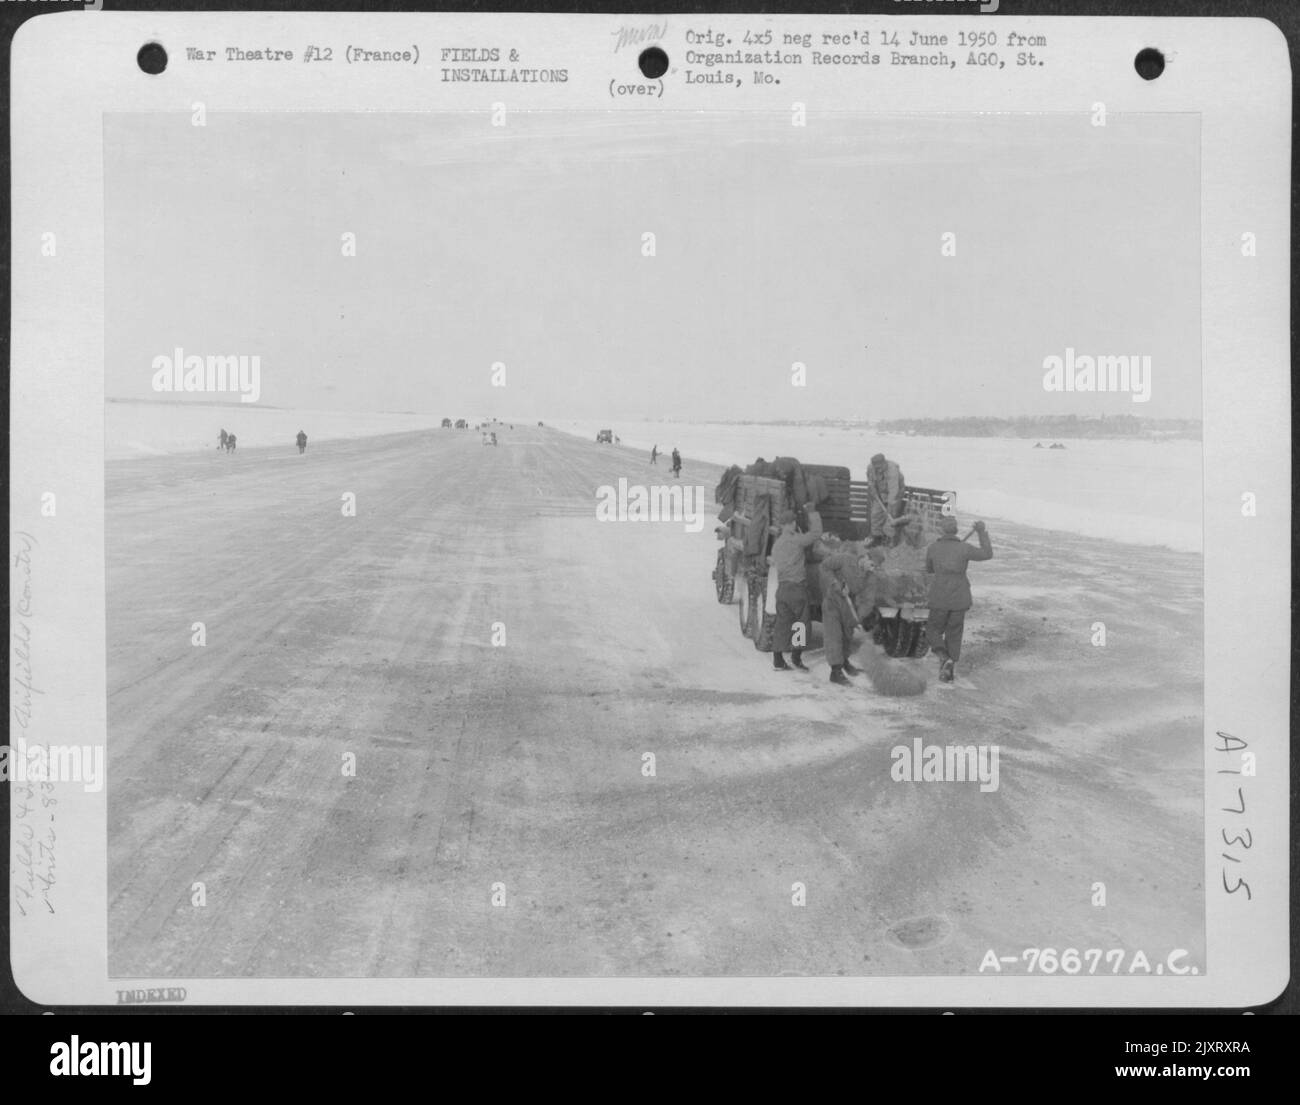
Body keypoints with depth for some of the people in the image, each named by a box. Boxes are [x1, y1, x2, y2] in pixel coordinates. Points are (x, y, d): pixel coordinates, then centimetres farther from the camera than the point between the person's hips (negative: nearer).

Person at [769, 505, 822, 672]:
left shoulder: (776, 544, 12)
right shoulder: (795, 540, -9)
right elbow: (816, 533, -6)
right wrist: (812, 512, 5)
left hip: (781, 588, 7)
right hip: (797, 587, -7)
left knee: (782, 624, 9)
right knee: (801, 622, 3)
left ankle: (778, 658, 8)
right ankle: (796, 655, -2)